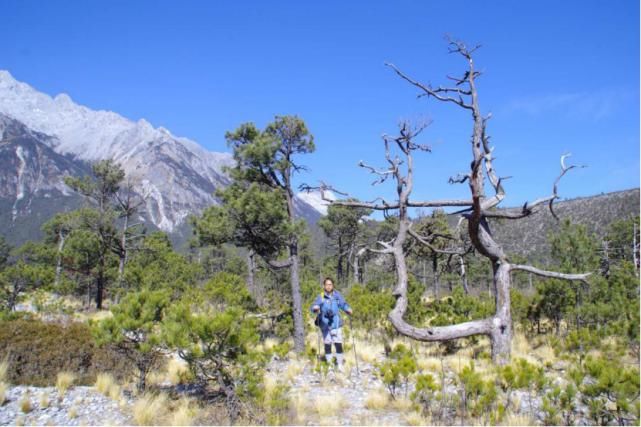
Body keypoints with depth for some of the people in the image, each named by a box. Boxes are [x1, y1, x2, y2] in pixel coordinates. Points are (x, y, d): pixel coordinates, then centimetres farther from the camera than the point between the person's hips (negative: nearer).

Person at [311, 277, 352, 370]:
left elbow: (343, 304, 5)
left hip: (336, 324, 0)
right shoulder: (321, 297, -2)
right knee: (327, 344, 7)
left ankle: (340, 364, 8)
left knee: (338, 344, -4)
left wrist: (348, 310, -15)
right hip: (325, 325, 0)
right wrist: (315, 309, -33)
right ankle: (329, 364, 22)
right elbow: (314, 306, -10)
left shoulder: (337, 295, 3)